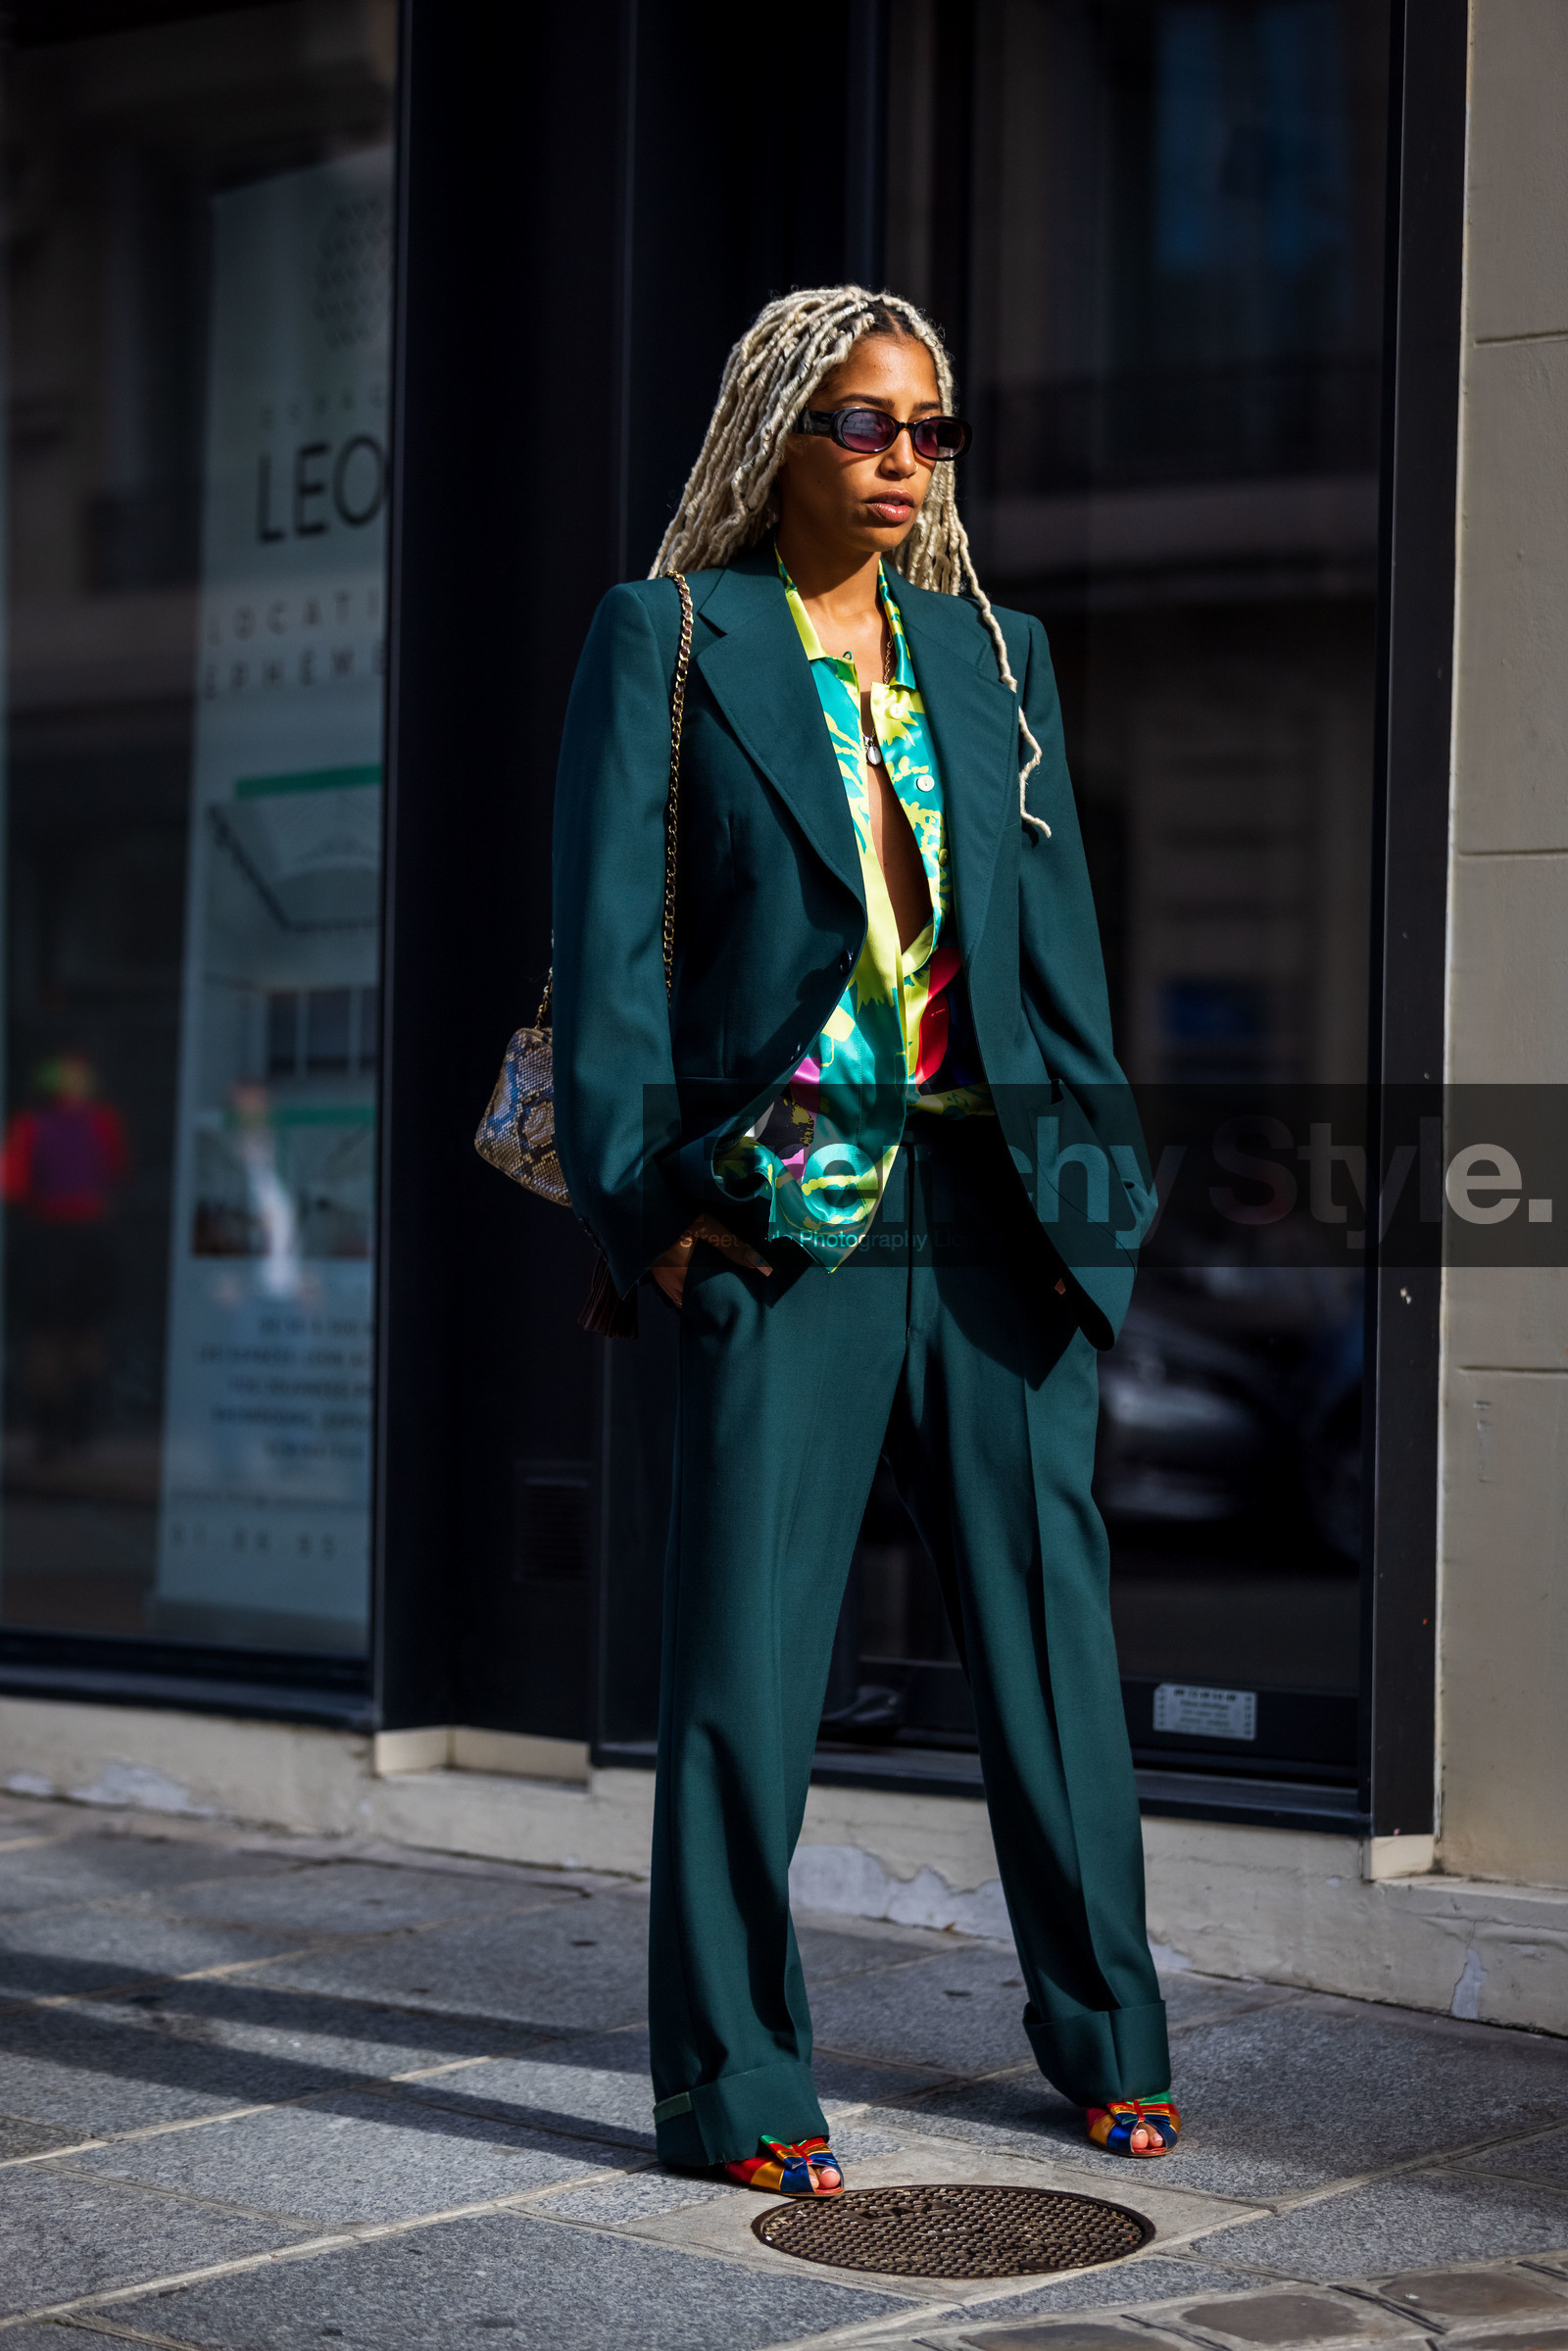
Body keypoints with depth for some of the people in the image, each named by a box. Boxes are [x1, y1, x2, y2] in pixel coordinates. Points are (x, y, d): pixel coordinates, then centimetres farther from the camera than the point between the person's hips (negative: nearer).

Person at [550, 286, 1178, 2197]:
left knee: (1051, 1628, 8)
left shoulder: (994, 655, 15)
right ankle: (730, 2081, 10)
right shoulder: (664, 642, 3)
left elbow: (1059, 935, 14)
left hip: (993, 1214, 4)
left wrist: (1090, 1181, 5)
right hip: (784, 1225, -4)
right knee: (744, 1662, -2)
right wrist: (648, 1200, -10)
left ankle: (1103, 2036, 23)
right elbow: (608, 942, -2)